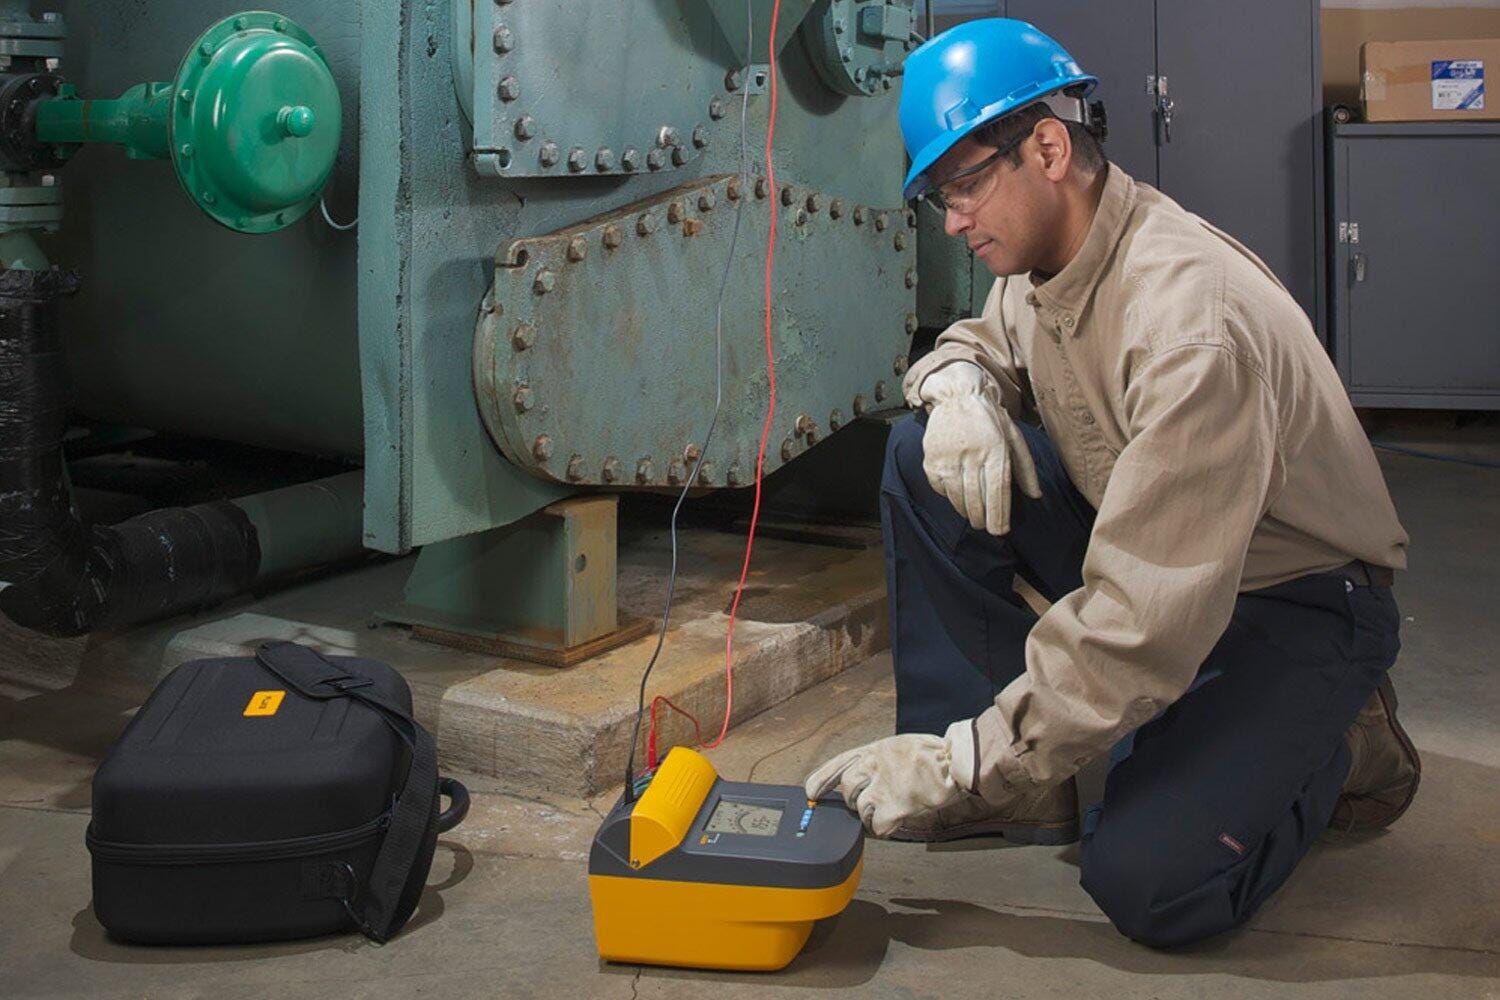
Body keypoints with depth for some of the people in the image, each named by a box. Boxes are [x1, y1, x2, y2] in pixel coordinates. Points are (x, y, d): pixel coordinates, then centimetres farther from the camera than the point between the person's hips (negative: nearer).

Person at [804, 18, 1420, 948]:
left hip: (1292, 603, -8)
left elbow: (1146, 620, -35)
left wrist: (964, 766, -31)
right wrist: (959, 384, -10)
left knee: (1145, 880, -26)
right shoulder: (1042, 262, -5)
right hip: (1140, 549, 8)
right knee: (924, 457, -8)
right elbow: (984, 342, 18)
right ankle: (1024, 782, -4)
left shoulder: (1194, 320, -32)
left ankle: (1334, 744, 5)